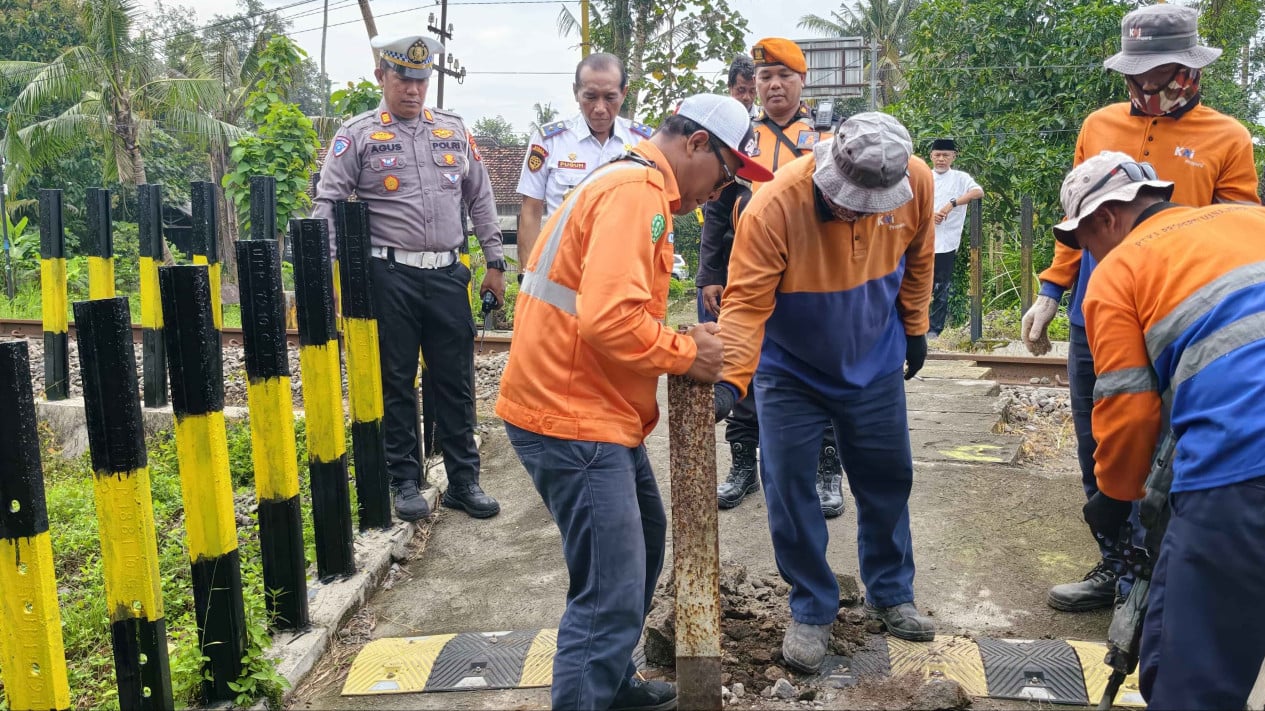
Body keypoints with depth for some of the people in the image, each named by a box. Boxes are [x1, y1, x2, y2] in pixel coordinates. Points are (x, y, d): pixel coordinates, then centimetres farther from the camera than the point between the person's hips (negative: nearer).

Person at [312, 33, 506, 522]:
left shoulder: (454, 130, 12)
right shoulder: (357, 135, 1)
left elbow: (481, 200, 16)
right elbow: (328, 205, -3)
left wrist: (495, 263, 11)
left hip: (447, 274, 3)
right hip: (390, 276, -3)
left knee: (456, 381, 7)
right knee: (396, 383, 6)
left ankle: (463, 481, 19)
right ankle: (405, 482, 19)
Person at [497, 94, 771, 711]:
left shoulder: (632, 184, 18)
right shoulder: (637, 190, -16)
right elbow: (611, 318, -28)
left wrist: (684, 342, 5)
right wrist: (685, 353, -12)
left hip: (595, 407, 11)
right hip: (572, 417, -11)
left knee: (642, 539, 24)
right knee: (612, 597, -9)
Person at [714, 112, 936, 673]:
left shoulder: (917, 184, -18)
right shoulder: (773, 208, -31)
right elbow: (746, 303, -29)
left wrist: (914, 329, 9)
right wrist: (729, 379, -41)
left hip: (874, 365, 3)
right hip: (790, 371, -3)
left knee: (886, 480, 13)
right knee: (789, 488, 0)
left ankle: (890, 596, 36)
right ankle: (811, 611, 20)